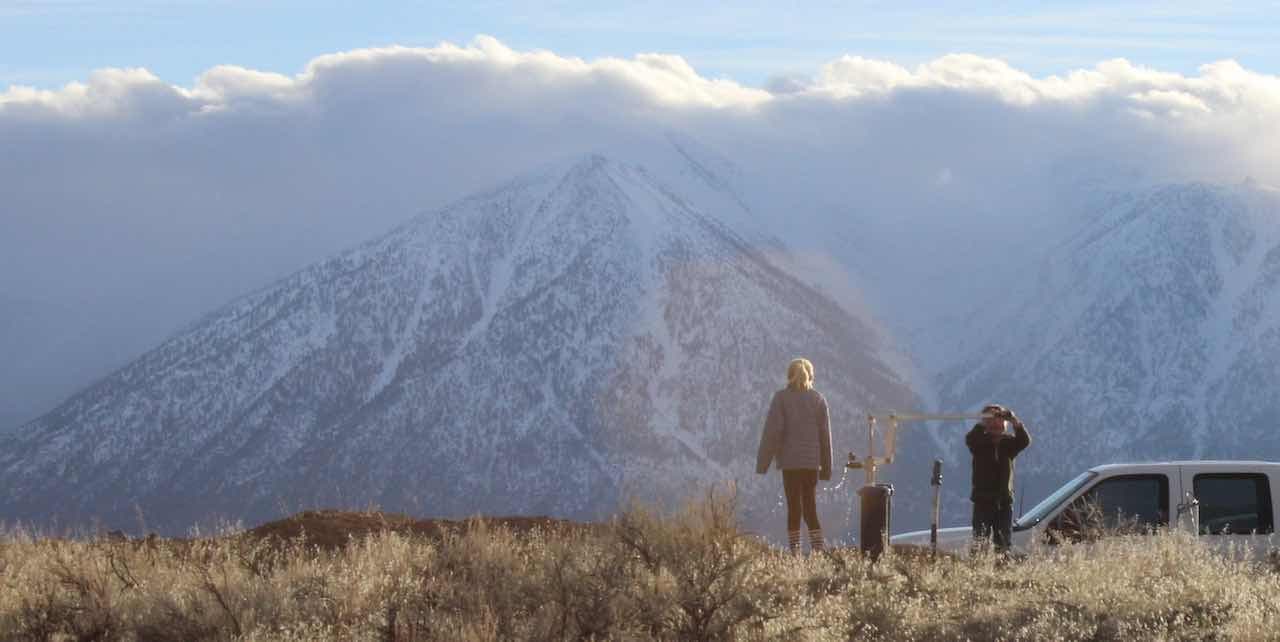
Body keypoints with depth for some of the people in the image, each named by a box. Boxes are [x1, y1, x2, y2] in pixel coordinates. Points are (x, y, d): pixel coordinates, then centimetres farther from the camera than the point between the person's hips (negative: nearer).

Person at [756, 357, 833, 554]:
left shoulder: (781, 398, -2)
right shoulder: (818, 399, 5)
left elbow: (772, 431, -7)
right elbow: (825, 435, 6)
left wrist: (762, 463, -4)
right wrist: (826, 468, 13)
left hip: (790, 462, -2)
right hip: (812, 462, 2)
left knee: (794, 508, 1)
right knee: (810, 509, 8)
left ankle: (795, 552, -2)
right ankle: (818, 551, -3)